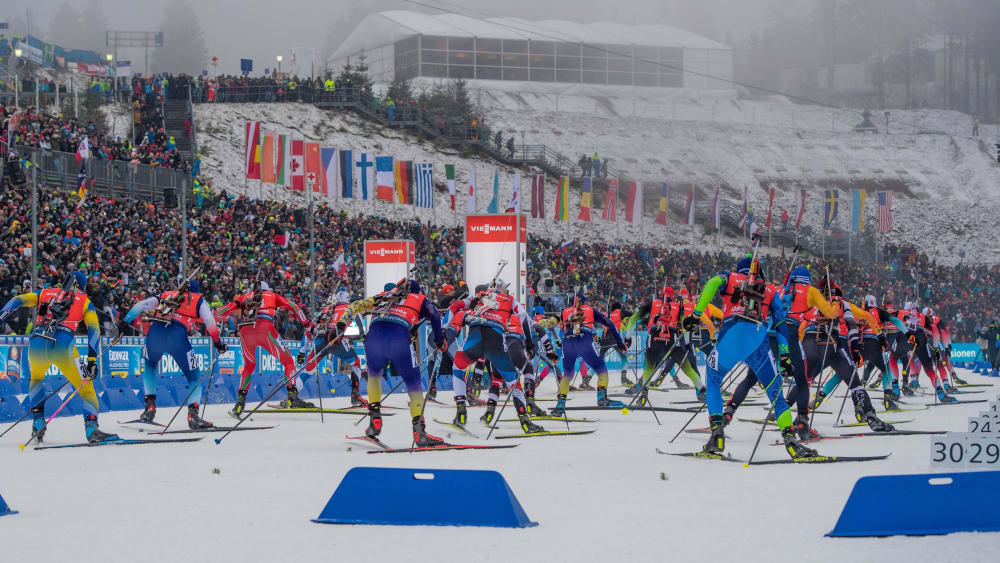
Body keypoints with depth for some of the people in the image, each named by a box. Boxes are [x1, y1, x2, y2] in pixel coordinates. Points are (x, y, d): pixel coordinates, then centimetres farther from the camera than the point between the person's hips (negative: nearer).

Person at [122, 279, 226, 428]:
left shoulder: (165, 296, 33)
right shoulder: (199, 300, 25)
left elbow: (141, 305, 21)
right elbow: (209, 321, 8)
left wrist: (125, 322, 15)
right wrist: (218, 342, 16)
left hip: (155, 331, 3)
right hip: (178, 334, -3)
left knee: (149, 366, 32)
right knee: (194, 377, 11)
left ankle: (150, 406, 18)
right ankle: (193, 414, -10)